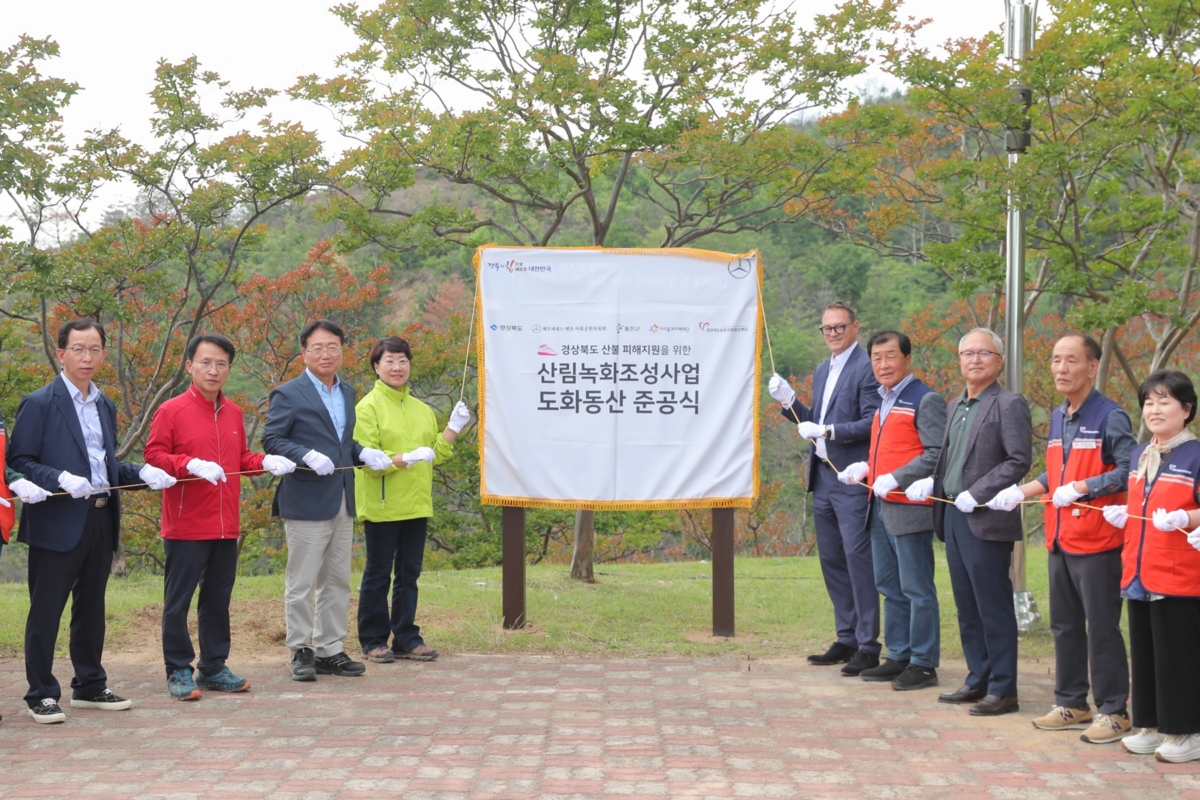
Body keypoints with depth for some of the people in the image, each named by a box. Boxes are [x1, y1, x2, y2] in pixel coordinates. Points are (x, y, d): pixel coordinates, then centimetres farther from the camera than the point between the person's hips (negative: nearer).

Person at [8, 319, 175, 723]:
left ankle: (89, 686, 26)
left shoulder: (105, 406, 16)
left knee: (91, 608, 15)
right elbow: (19, 462, -10)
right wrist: (61, 479, -25)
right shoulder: (38, 404, -6)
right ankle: (41, 695, 6)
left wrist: (142, 473, 5)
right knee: (45, 611, -1)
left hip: (101, 521, 7)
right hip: (57, 523, -7)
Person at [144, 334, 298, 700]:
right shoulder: (171, 411, -6)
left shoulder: (234, 414, 12)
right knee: (178, 601, 1)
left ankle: (213, 668, 22)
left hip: (226, 527, 6)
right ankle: (179, 671, 10)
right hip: (186, 527, -6)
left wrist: (265, 462, 3)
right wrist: (191, 464, -23)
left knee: (218, 599, 12)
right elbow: (153, 456, -9)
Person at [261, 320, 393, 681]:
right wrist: (307, 456, -24)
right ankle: (301, 651, 8)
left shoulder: (347, 392, 16)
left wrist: (364, 454, 3)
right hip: (306, 502, -7)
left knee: (337, 582, 12)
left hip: (342, 501, 7)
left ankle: (329, 650, 20)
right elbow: (271, 439, -11)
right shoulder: (288, 394, -6)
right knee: (301, 583, -1)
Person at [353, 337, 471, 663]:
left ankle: (407, 639, 16)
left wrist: (453, 429, 3)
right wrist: (406, 458, -24)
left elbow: (435, 454, 16)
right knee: (378, 574, 2)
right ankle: (373, 641, 10)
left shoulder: (422, 409, 14)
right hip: (382, 507, -6)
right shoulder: (368, 407, -6)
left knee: (408, 574, 10)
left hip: (416, 505, 6)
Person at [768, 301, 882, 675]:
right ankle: (846, 640, 22)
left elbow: (872, 424, -17)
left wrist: (828, 431, -22)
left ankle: (868, 646, -1)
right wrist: (788, 401, 6)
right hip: (823, 477, 9)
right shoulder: (821, 371, 17)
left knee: (858, 558, -6)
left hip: (852, 480, -9)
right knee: (831, 560, 12)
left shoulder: (866, 368, -10)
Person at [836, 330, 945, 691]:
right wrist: (864, 468, 9)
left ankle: (923, 664, 3)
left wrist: (895, 479, -21)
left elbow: (937, 454, -18)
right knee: (890, 587, 14)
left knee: (917, 589, -3)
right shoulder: (884, 401, 18)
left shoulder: (925, 400, -9)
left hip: (909, 508, -9)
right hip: (881, 509, 9)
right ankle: (898, 657, 22)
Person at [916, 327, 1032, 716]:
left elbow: (1019, 461, -16)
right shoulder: (955, 407, 17)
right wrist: (932, 482, 4)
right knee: (967, 608, 13)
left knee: (993, 609, -3)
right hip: (953, 518, 8)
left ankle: (1003, 690, 4)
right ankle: (978, 681, 22)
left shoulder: (1009, 405, -8)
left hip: (986, 520, -8)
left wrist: (976, 494, -18)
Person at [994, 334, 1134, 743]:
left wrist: (1080, 488, -22)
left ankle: (1112, 710, 9)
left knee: (1102, 628, -2)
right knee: (1064, 625, 15)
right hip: (1060, 541, 8)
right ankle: (1072, 704, 26)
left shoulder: (1110, 417, -12)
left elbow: (1128, 471, -19)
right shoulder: (1058, 418, 14)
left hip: (1097, 543, -8)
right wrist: (1021, 491, 10)